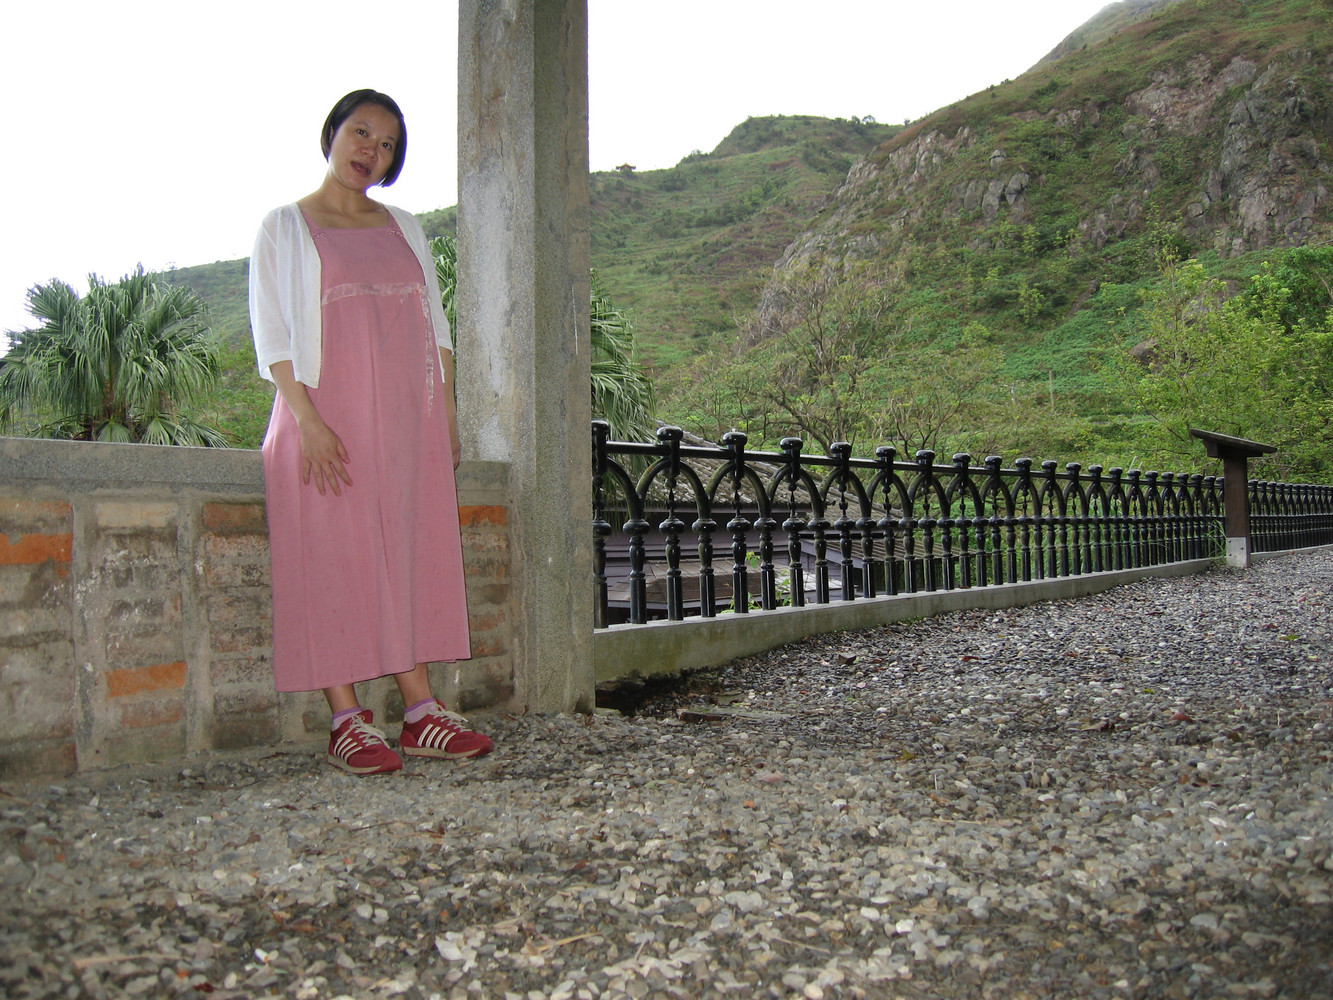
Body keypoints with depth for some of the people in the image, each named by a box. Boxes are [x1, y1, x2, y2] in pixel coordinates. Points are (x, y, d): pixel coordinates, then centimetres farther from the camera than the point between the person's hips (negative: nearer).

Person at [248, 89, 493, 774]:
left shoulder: (403, 228, 18)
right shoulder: (285, 227, 6)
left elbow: (434, 324, 17)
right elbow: (272, 335, -3)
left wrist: (447, 412, 7)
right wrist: (307, 419, -15)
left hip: (408, 421, 4)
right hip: (329, 420, -4)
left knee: (413, 553, 1)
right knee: (334, 557, -7)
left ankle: (420, 713, 4)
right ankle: (346, 722, -3)